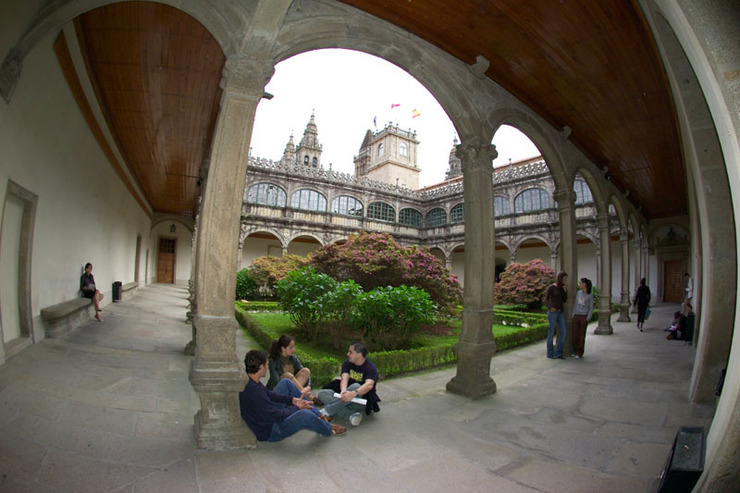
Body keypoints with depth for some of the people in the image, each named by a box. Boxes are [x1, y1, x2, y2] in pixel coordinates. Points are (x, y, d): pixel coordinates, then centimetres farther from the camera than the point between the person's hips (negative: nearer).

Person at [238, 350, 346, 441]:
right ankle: (329, 430, 4)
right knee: (305, 414, -31)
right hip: (269, 432, -10)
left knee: (286, 383, 9)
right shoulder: (252, 390, -35)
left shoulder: (248, 379, -6)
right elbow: (275, 416, -28)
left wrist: (292, 399, 2)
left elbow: (267, 394, 9)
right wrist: (296, 408, -12)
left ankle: (318, 415, 14)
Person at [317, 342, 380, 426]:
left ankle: (326, 412, -31)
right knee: (322, 393, -15)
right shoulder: (347, 363, 1)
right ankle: (352, 415, -31)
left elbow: (369, 385, -33)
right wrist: (343, 390, -40)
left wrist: (353, 393, -51)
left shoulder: (370, 367, -14)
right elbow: (344, 378, -17)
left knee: (355, 386, -35)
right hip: (345, 397, 6)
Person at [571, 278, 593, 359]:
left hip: (584, 317, -4)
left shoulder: (590, 295, -4)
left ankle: (579, 353, 7)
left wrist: (588, 319, -12)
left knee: (582, 335, 0)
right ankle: (575, 351, 19)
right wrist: (573, 316, 6)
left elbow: (591, 308, -3)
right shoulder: (578, 293, 8)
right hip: (576, 316, 4)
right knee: (575, 335, 4)